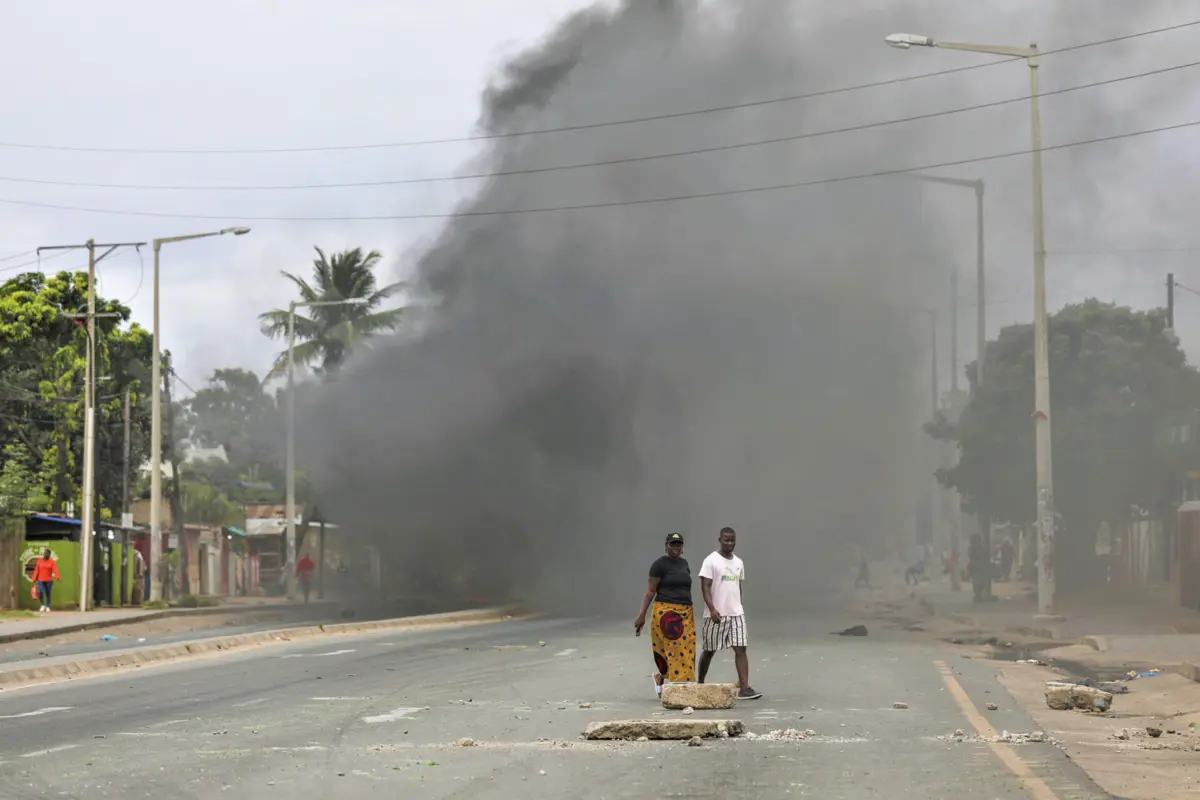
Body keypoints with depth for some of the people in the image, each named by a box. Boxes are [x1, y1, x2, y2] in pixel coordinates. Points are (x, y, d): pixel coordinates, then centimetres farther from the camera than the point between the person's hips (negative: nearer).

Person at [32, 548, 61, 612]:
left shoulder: (52, 562, -4)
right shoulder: (39, 561, 4)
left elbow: (55, 570, -17)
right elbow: (36, 571, 4)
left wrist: (57, 577, -34)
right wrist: (34, 579, -1)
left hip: (49, 580, -1)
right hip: (40, 580, 1)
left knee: (48, 594, 3)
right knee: (40, 592, -15)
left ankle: (48, 607, 18)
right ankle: (43, 605, 5)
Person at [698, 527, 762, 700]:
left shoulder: (739, 563, 12)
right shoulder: (711, 561, -7)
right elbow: (705, 587, -13)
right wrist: (712, 609, -23)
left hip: (736, 614, 5)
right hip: (716, 614, -4)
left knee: (741, 649, -8)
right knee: (709, 650, 8)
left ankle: (744, 688, -14)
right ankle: (700, 684, 26)